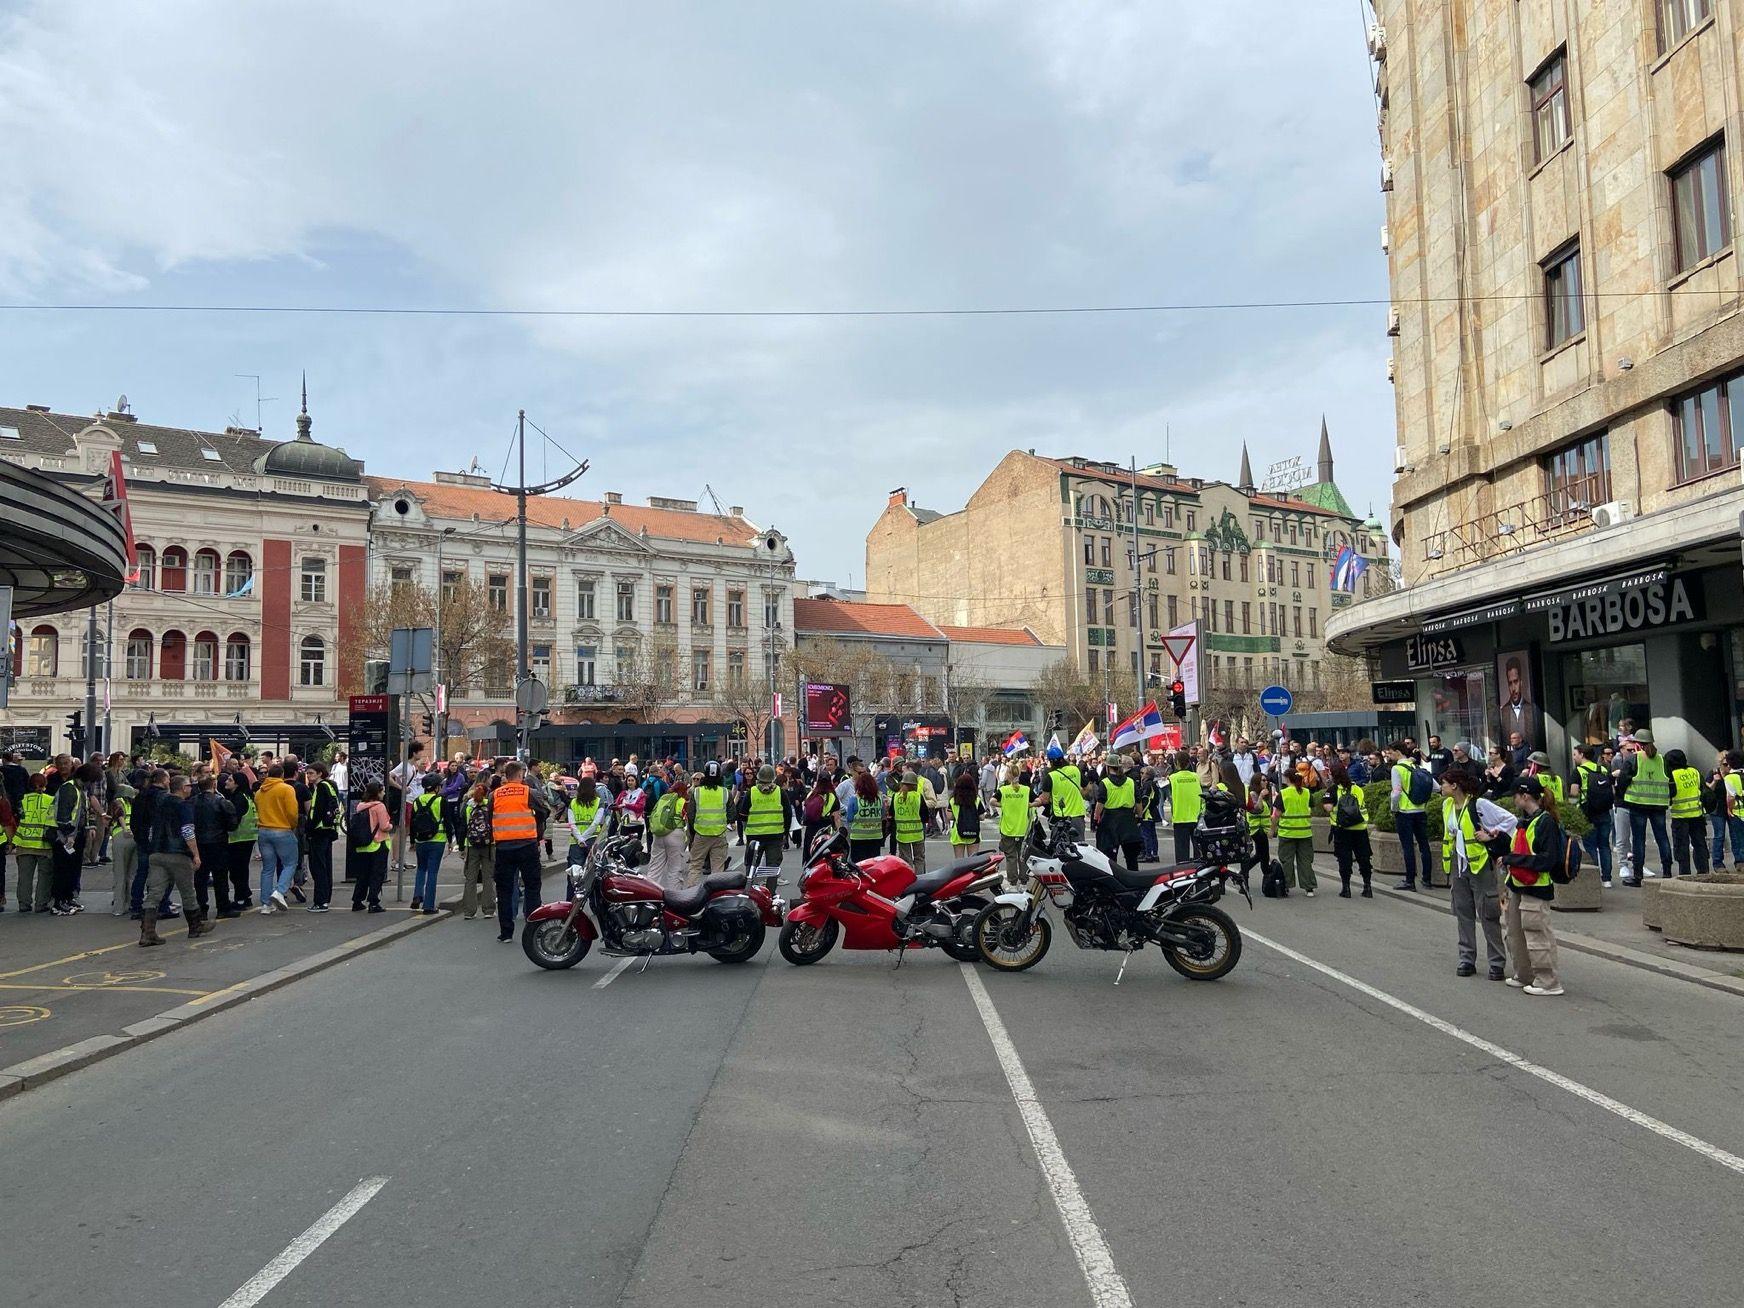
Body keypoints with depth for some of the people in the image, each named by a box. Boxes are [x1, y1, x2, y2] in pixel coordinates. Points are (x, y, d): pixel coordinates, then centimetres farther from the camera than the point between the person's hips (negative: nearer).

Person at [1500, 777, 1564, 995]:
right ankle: (1524, 976, 29)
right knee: (1516, 933, 17)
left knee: (1537, 936, -3)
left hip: (1536, 888, -10)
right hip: (1518, 887, 10)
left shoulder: (1546, 822, -17)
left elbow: (1548, 860, -22)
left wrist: (1511, 859, -22)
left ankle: (1549, 983, 6)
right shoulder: (1525, 820, 12)